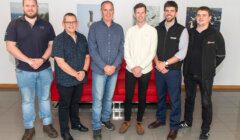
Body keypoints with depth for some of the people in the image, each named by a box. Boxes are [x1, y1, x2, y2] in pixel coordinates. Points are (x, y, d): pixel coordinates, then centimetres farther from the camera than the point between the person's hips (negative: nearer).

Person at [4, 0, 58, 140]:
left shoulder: (46, 25, 4)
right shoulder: (14, 24, -1)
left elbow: (52, 45, 3)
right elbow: (10, 46, -6)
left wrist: (42, 59, -14)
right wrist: (29, 60, -16)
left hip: (45, 69, 1)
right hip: (24, 71, -1)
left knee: (45, 98, 13)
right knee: (27, 100, 10)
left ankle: (47, 124, 28)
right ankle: (29, 128, 25)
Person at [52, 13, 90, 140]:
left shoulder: (82, 38, 4)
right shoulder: (59, 40, -14)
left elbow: (87, 56, 7)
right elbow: (60, 62, -19)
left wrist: (83, 71, -9)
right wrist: (75, 74, -19)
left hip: (80, 78, 5)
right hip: (65, 80, -5)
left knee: (75, 102, 21)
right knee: (65, 104, 9)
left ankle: (75, 123, 40)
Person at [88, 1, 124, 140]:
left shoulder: (119, 28, 4)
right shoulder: (94, 27, -5)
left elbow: (121, 50, 2)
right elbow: (92, 50, -10)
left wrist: (114, 66, -11)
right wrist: (104, 66, -16)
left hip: (114, 70, 3)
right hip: (99, 70, -3)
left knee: (109, 97, 16)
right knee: (98, 99, 3)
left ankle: (106, 119, 37)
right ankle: (96, 127, 17)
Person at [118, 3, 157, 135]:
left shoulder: (152, 30, -2)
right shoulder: (130, 30, 4)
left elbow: (152, 52, -7)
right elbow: (126, 51, 0)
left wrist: (141, 67, -14)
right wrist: (132, 67, -11)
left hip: (145, 70, -1)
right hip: (130, 70, 1)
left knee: (142, 97, 10)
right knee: (128, 96, 8)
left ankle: (139, 122, 27)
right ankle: (126, 120, 26)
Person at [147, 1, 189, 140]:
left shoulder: (182, 30, -7)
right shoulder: (157, 29, 4)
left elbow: (182, 53, -12)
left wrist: (165, 63, -14)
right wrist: (158, 63, -11)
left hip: (174, 71, -3)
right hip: (158, 69, 4)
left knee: (175, 99, 6)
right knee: (161, 96, 18)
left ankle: (174, 126, 21)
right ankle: (160, 119, 37)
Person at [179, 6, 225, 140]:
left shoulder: (216, 35, -7)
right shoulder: (189, 32, 1)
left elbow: (220, 55, -2)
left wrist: (209, 68, 0)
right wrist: (188, 65, 5)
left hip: (206, 75, -3)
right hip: (189, 73, 4)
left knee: (206, 102, 4)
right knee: (189, 98, 18)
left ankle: (206, 129, 19)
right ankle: (188, 121, 36)